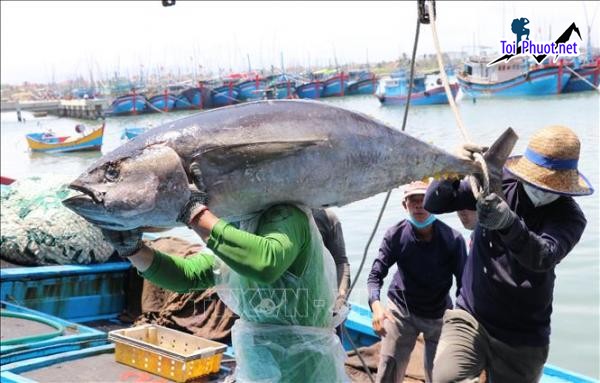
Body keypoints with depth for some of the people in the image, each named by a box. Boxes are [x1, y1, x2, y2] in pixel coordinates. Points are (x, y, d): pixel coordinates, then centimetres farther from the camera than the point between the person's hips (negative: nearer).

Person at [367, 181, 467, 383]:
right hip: (400, 310, 0)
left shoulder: (452, 239, -17)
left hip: (439, 314, 0)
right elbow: (376, 274, -12)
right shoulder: (395, 235, -13)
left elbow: (464, 282, -12)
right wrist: (376, 304, -31)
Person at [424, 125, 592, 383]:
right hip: (470, 318, 0)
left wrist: (508, 222, -48)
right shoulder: (497, 184, -3)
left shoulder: (569, 216, -8)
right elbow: (434, 204, -4)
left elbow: (543, 257, -28)